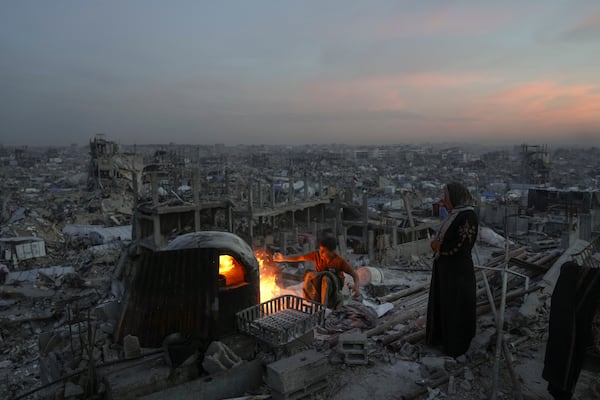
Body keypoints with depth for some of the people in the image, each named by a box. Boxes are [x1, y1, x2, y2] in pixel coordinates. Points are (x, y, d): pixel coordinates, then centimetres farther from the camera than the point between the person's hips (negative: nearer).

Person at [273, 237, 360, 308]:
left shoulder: (340, 261, -22)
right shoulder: (316, 254, -14)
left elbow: (355, 274, -19)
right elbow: (298, 258, -12)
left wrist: (356, 286, -39)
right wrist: (283, 258, -26)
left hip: (334, 284, -3)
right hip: (318, 283, 3)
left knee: (326, 278, -38)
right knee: (309, 275, -30)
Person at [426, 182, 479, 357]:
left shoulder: (468, 216, -20)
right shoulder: (454, 214, 8)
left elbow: (462, 244, -23)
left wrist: (439, 246, -11)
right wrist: (437, 243, -5)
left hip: (457, 269, -9)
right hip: (445, 266, 9)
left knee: (456, 306, 5)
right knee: (442, 301, 19)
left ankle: (456, 343, 21)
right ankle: (442, 335, 35)